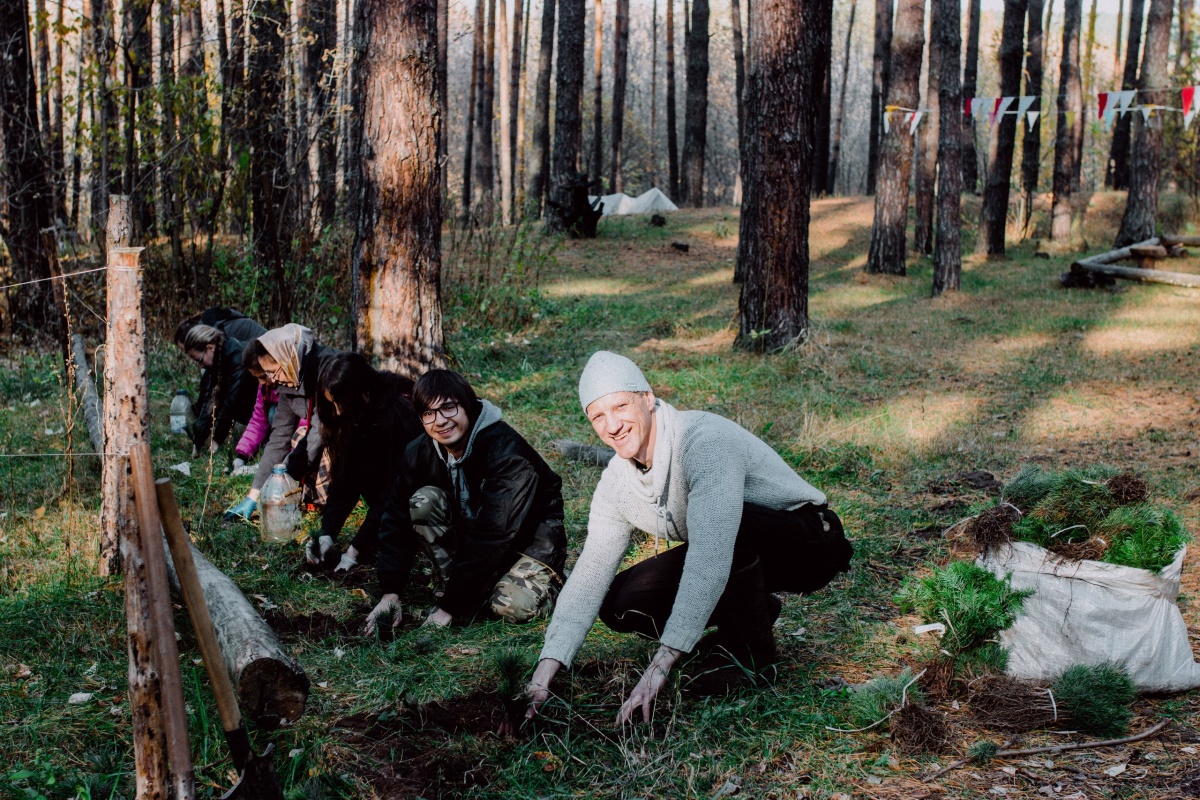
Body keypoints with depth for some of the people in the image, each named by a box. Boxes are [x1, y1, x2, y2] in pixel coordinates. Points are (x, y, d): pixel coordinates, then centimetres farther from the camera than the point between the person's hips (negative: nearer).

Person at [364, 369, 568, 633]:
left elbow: (492, 534, -33)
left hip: (531, 538, -6)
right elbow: (397, 519, -7)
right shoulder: (420, 453, -10)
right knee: (423, 501, -18)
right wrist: (390, 592, -20)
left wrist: (449, 607, -32)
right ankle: (468, 592, -9)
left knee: (513, 607, -31)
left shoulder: (506, 451, -30)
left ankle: (549, 580, 4)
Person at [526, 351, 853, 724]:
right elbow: (591, 571, -8)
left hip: (809, 542, -7)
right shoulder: (615, 483, -7)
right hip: (739, 554, 7)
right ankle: (751, 611, 11)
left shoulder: (704, 439, -32)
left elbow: (711, 553, -42)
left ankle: (750, 645, -11)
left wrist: (660, 665, -46)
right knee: (619, 604, -8)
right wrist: (543, 675, -19)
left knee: (722, 522, -38)